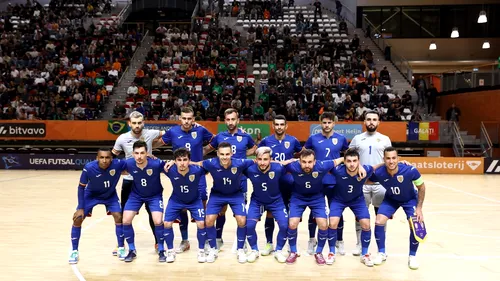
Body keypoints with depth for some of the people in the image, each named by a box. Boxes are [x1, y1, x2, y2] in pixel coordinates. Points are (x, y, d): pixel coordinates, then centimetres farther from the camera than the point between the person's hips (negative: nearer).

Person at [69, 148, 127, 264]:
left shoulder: (118, 164, -34)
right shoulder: (89, 168, -34)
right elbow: (81, 187, -18)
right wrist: (81, 208, -17)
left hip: (110, 195, 1)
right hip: (91, 195, 0)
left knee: (118, 217, -12)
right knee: (77, 219, -7)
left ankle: (121, 248, 7)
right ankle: (74, 251, 10)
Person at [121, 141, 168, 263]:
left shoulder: (157, 164, -32)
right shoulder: (128, 163, -25)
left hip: (155, 195, -2)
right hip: (136, 195, 3)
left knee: (158, 222, -18)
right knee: (126, 221, -8)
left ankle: (161, 251, 7)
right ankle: (132, 251, 14)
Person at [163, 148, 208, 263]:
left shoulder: (197, 170, -34)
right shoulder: (170, 170, -31)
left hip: (195, 200, -1)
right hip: (176, 200, 1)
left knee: (201, 224, -11)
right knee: (167, 224, -7)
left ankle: (201, 251, 11)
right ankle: (170, 251, 15)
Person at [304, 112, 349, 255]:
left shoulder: (341, 139, 1)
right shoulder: (313, 138, 0)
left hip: (335, 181, 0)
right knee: (314, 212, 9)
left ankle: (339, 241, 24)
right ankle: (312, 240, 26)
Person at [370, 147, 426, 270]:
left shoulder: (410, 171, -35)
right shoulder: (379, 173, -31)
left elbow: (421, 187, -16)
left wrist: (419, 208, -16)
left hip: (410, 199, -1)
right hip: (390, 199, 1)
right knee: (379, 222, -12)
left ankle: (412, 256, 9)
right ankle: (382, 253, 10)